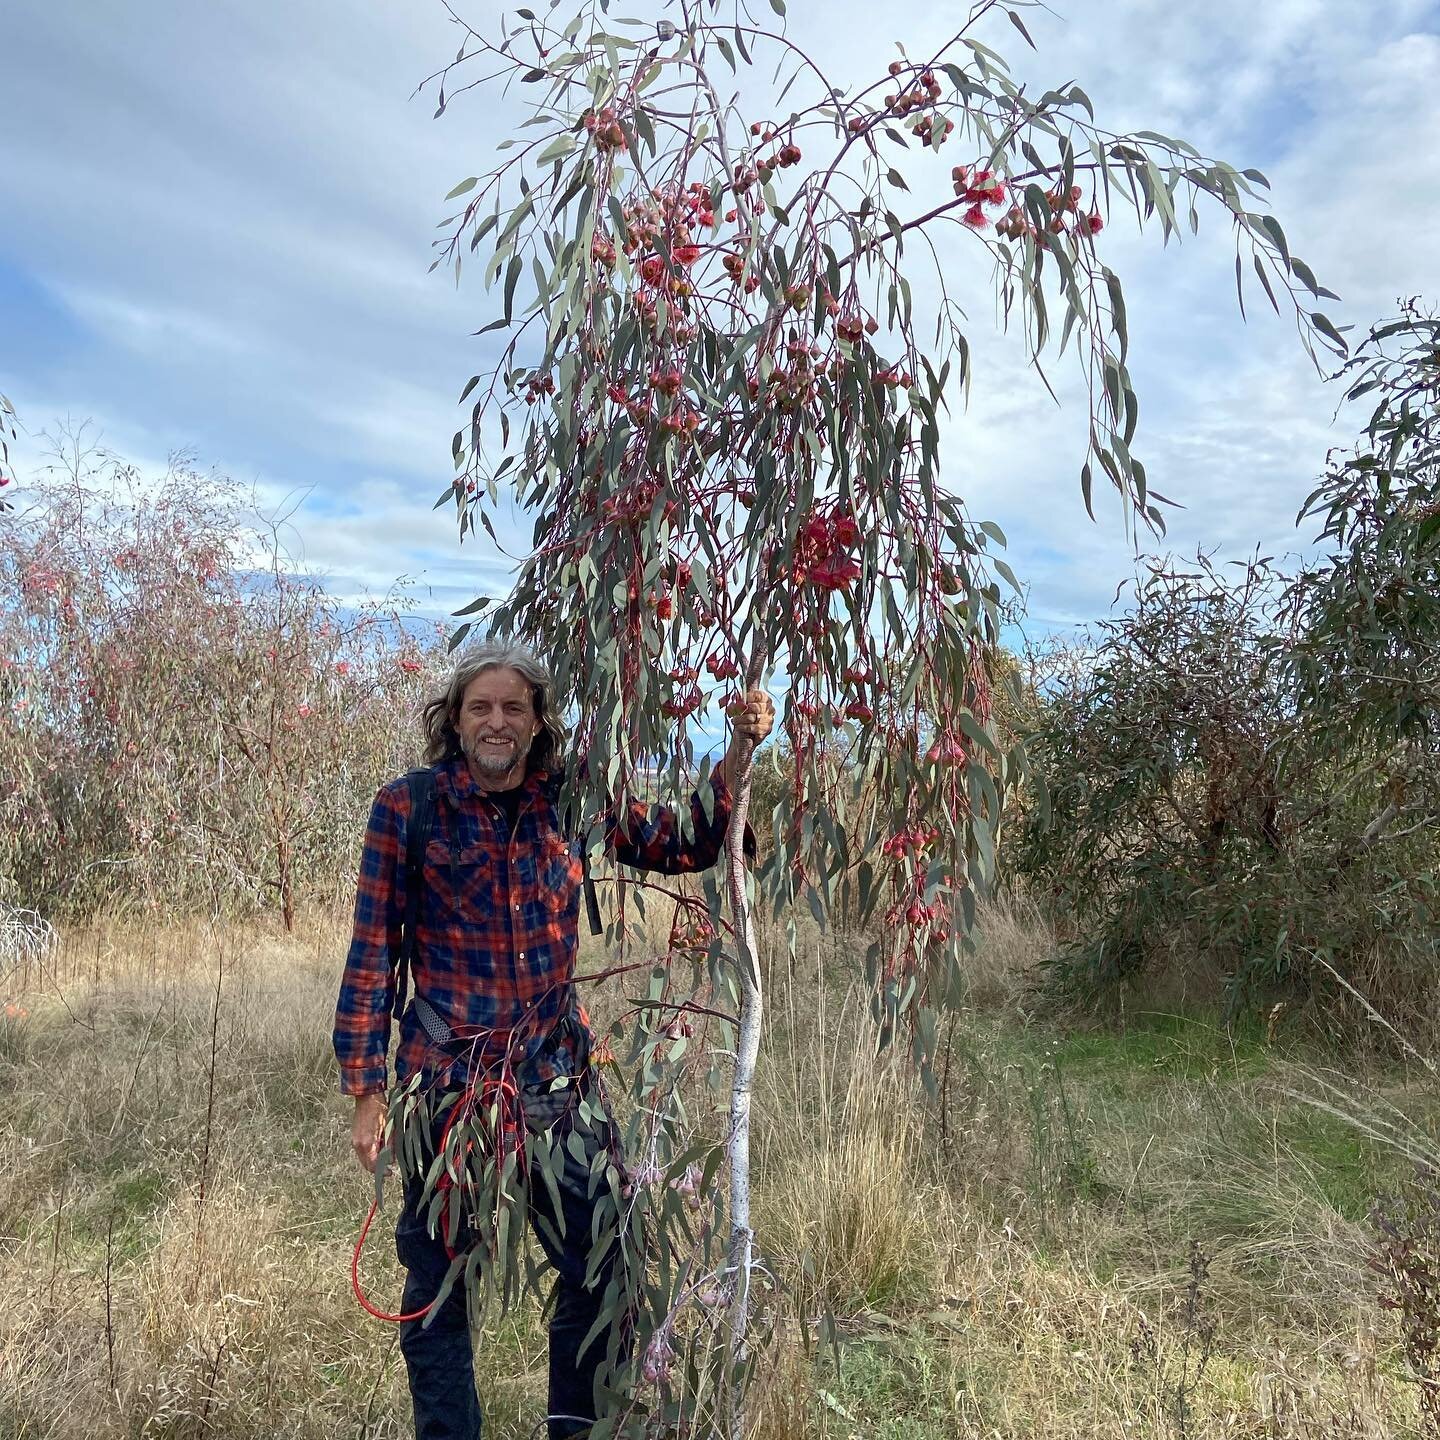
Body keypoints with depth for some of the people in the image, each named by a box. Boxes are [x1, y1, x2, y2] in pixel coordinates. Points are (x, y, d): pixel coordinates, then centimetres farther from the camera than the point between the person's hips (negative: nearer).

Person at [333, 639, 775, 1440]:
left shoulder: (570, 803, 1)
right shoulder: (407, 808, -7)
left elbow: (689, 846, 5)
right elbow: (373, 955, -4)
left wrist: (738, 754, -9)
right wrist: (367, 1091, -5)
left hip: (559, 1082, 3)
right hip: (447, 1084, -3)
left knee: (601, 1269, 14)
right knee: (439, 1285, 12)